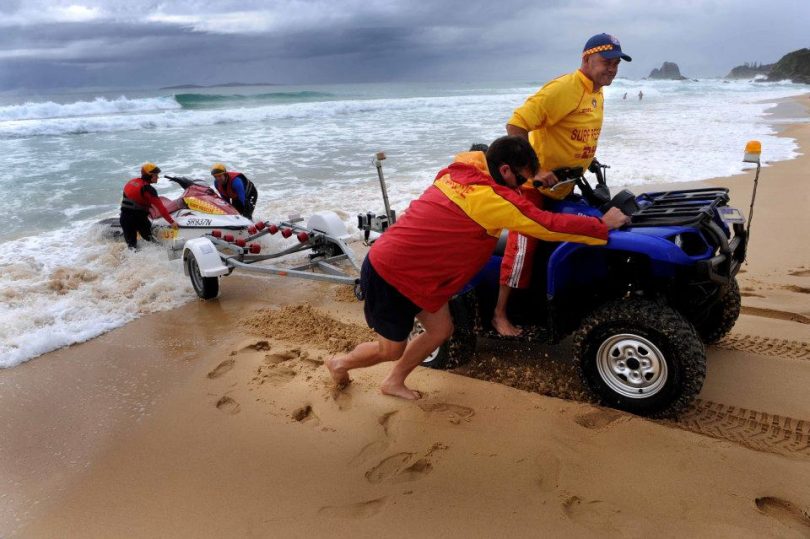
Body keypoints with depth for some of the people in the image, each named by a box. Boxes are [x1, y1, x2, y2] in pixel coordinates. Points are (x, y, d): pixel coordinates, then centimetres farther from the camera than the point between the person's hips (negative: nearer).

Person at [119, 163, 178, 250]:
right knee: (152, 242, 2)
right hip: (139, 219, -7)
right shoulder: (147, 189, -14)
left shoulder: (132, 182, 9)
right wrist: (171, 222, -14)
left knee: (131, 244, 9)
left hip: (124, 218, 7)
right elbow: (160, 207, -17)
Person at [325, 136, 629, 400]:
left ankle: (394, 382, 31)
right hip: (390, 275, -9)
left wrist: (533, 179, 16)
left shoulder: (461, 170, 0)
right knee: (391, 349, 10)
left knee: (441, 329, 14)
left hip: (391, 262, 9)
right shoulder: (493, 200, -23)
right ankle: (340, 363, 37)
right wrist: (604, 225, -4)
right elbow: (550, 225, -19)